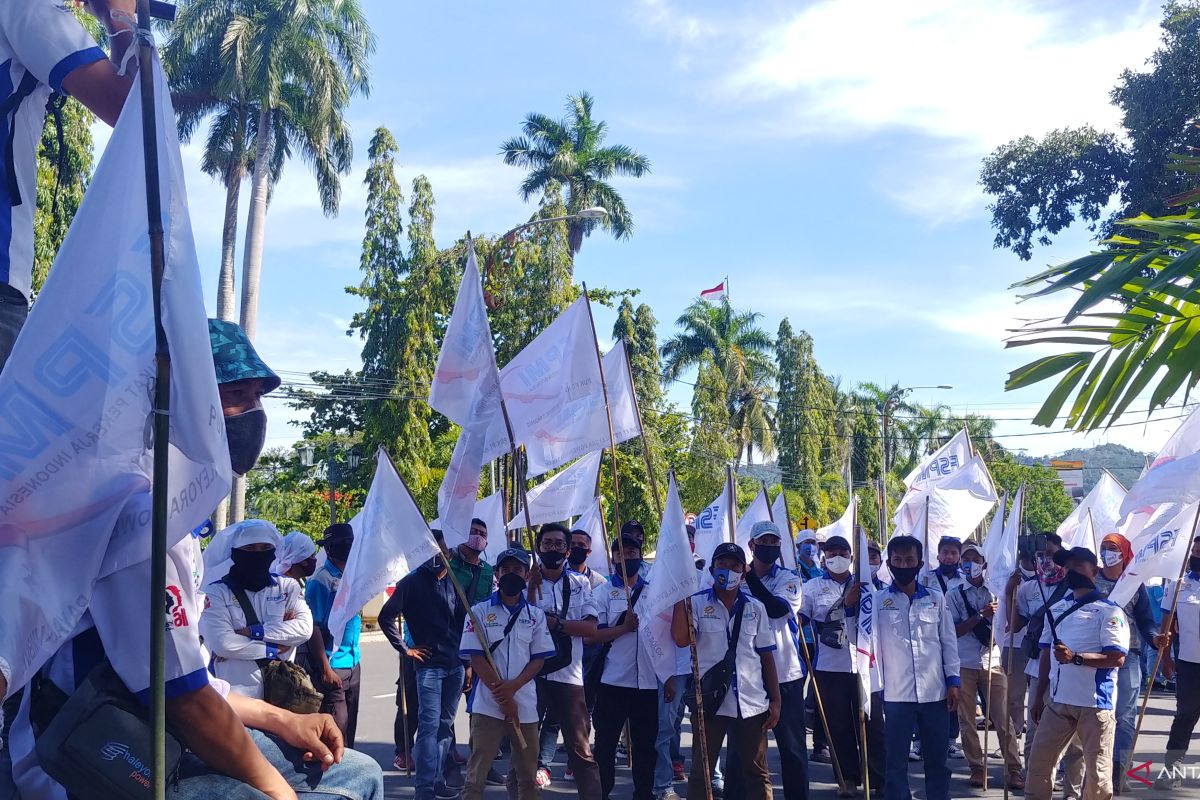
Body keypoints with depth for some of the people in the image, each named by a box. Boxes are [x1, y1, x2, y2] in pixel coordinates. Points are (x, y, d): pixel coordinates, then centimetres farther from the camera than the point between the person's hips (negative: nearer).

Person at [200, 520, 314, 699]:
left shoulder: (288, 587, 9)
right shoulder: (217, 592, -1)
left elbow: (304, 628, -8)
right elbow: (222, 643, -15)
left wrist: (251, 632, -13)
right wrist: (275, 649, -9)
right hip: (236, 693, -3)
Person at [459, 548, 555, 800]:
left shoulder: (536, 615, 8)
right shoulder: (480, 611, 0)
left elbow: (539, 659, 5)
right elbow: (476, 658, -4)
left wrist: (513, 686, -12)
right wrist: (503, 698, -9)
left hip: (525, 704, 3)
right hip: (488, 704, -3)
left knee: (528, 775, 9)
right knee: (476, 775, -4)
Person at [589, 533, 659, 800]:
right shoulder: (602, 592, 2)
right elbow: (593, 635, -7)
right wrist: (625, 627, -20)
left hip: (649, 682, 2)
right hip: (613, 681, -2)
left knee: (645, 744, 9)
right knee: (605, 743, 4)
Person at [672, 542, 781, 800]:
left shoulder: (756, 608, 6)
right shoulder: (696, 603, -2)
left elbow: (766, 657, 8)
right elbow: (681, 639, -18)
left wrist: (775, 700, 4)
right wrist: (681, 593, -18)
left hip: (751, 704, 2)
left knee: (757, 773, 10)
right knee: (701, 771, 8)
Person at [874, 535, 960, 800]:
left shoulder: (936, 598, 7)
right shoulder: (877, 600, 1)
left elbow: (949, 642, 7)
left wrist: (953, 680, 2)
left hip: (935, 693, 2)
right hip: (896, 695, -2)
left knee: (937, 760, 11)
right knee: (896, 762, 4)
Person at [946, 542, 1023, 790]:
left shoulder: (994, 593, 8)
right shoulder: (954, 596, 4)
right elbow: (952, 631, -6)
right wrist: (981, 615, -14)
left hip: (993, 663, 0)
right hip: (964, 665, 0)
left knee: (1003, 719, -2)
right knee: (967, 721, 5)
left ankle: (1013, 770, 5)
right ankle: (977, 768, 15)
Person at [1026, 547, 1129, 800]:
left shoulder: (1108, 610, -6)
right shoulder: (1056, 609, 15)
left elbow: (1117, 658, -14)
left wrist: (1076, 658, -24)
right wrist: (1039, 695, 14)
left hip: (1095, 703, -6)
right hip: (1057, 701, 6)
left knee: (1097, 770, 1)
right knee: (1039, 761, 9)